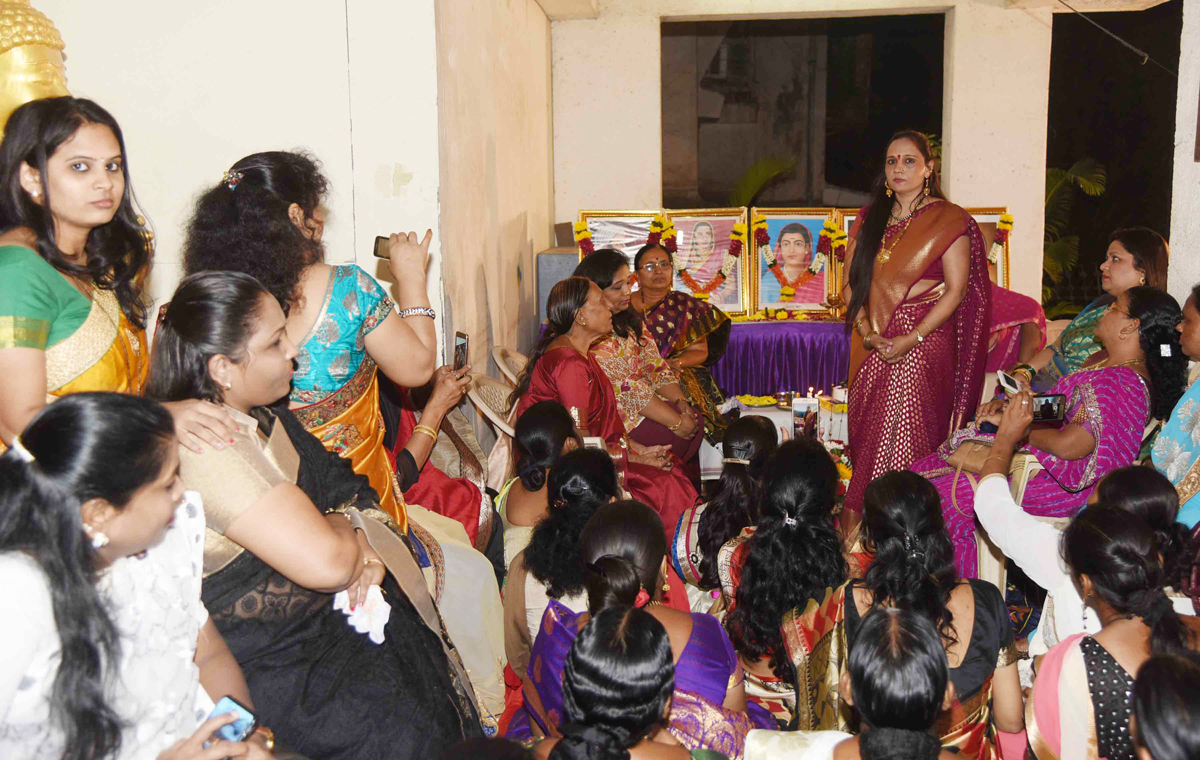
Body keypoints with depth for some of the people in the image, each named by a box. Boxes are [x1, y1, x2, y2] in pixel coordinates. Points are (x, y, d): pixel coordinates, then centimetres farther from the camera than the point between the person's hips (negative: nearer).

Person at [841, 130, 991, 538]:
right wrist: (866, 331, -6)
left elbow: (956, 290, -8)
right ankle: (858, 533, 14)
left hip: (923, 345, -5)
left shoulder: (948, 220, -2)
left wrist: (911, 339, -15)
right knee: (867, 437, 6)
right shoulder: (869, 220, 13)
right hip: (872, 347, 5)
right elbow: (850, 283, 10)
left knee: (906, 440, -6)